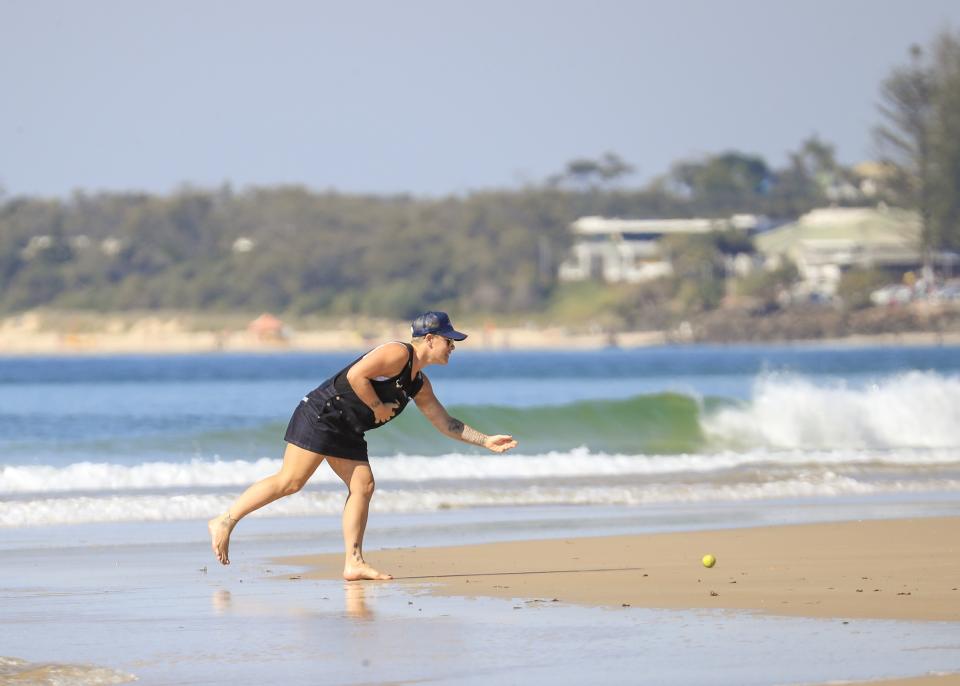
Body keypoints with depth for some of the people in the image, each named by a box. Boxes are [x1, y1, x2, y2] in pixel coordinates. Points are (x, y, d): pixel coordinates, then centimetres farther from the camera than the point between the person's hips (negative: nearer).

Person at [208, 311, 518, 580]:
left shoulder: (420, 385, 16)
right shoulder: (397, 354, -13)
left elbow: (446, 423, 22)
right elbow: (355, 375, -24)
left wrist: (487, 441, 18)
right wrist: (378, 408, -15)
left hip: (346, 432, 10)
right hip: (320, 415, -10)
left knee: (363, 486, -2)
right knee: (290, 481, -13)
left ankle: (353, 563, -3)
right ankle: (224, 522, -8)